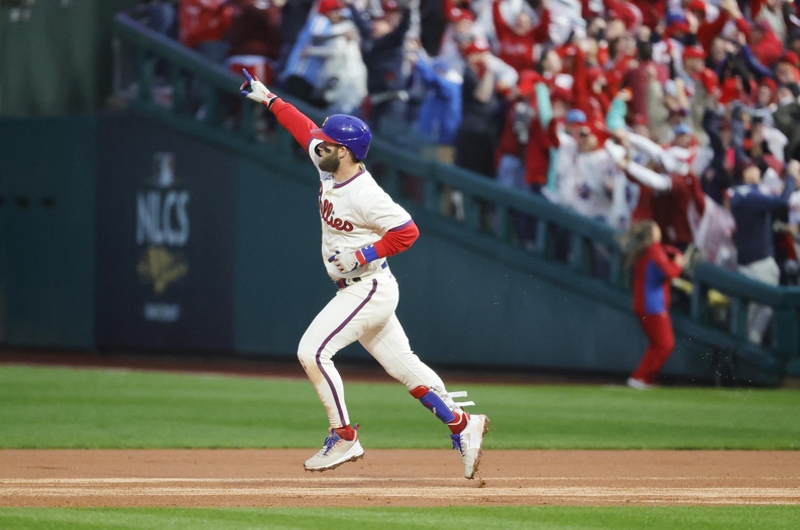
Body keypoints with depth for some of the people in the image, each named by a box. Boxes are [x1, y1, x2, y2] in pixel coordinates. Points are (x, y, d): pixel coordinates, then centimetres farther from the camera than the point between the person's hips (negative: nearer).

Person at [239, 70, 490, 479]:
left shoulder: (365, 195, -23)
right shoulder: (329, 168, 3)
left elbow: (407, 231, -23)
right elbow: (305, 129, 19)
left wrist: (363, 255, -23)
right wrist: (269, 99, 23)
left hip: (370, 288, -9)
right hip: (357, 289, 9)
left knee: (313, 352, -14)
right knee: (401, 364, 12)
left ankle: (345, 440, -8)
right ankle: (462, 424, 16)